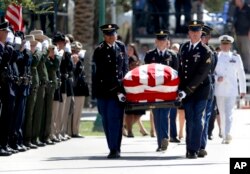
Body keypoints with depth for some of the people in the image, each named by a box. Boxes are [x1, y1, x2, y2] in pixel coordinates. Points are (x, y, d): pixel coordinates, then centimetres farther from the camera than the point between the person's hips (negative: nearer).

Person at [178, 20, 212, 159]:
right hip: (186, 90, 5)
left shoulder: (205, 51, -10)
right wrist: (181, 89, 7)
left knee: (197, 120, -7)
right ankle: (189, 148, 10)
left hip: (200, 89, -5)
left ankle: (193, 150, -6)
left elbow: (201, 74, -15)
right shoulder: (184, 47, 9)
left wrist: (187, 91, -18)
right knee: (189, 120, 6)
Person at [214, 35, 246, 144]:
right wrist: (216, 78, -15)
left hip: (231, 90, -1)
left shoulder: (236, 58, 9)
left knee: (229, 112, -15)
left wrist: (243, 90, 12)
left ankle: (228, 134, -27)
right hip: (219, 90, 1)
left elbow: (241, 74, 13)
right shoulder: (215, 57, 9)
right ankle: (224, 136, 12)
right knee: (222, 113, 6)